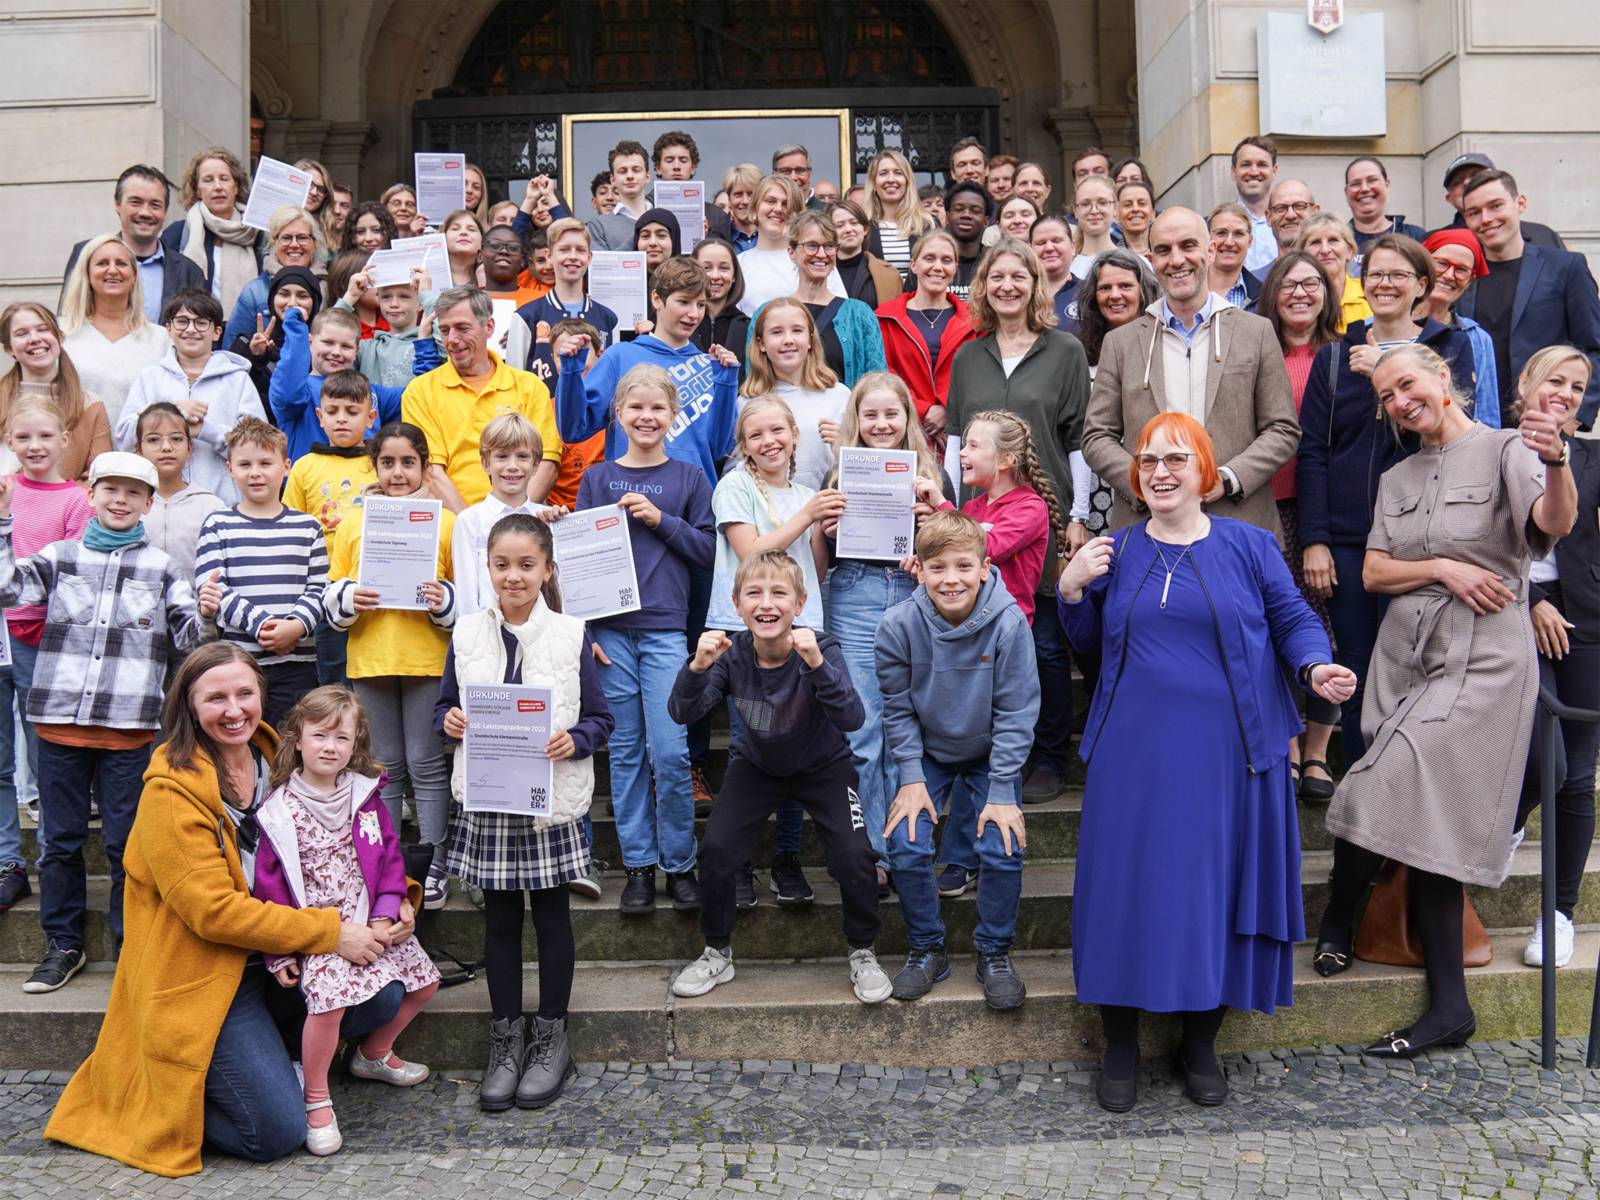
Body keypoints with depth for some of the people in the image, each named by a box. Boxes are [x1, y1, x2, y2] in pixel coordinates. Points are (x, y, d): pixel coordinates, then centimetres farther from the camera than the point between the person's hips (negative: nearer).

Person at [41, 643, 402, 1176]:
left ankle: (267, 1050, 9)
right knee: (279, 1131, -15)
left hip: (272, 957, 7)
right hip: (199, 974, -7)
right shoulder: (172, 791, -18)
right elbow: (213, 910, -23)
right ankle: (161, 1092, 10)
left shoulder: (271, 759, 3)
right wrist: (330, 932, -24)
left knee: (382, 1002, -10)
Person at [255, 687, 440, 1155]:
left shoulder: (365, 797, 5)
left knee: (425, 980, 7)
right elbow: (269, 885, -6)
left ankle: (373, 1054, 31)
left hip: (370, 922, 6)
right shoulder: (280, 811, -8)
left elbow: (390, 857, 7)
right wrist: (279, 952, -8)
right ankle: (316, 1101, -9)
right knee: (329, 997, -28)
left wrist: (385, 915, -6)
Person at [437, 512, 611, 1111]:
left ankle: (550, 1038, 22)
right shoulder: (466, 635, 2)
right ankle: (505, 1038, 23)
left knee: (551, 916, 9)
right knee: (499, 920, 10)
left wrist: (575, 741, -21)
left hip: (552, 800, -2)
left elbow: (601, 719, -1)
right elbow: (444, 707, 10)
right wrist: (448, 722, -12)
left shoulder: (570, 636, -4)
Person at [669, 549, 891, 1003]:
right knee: (717, 848, -15)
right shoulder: (731, 653, -21)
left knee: (854, 855, -18)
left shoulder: (821, 648, -28)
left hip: (823, 766, -2)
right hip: (755, 766, 2)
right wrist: (697, 668, -47)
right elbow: (683, 714, -28)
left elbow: (851, 718, -40)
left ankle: (863, 953, 8)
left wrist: (817, 664, -55)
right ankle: (717, 953, 9)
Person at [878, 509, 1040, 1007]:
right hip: (927, 753, 1)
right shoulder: (898, 625, -22)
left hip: (990, 754, -1)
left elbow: (1016, 714, -18)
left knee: (1002, 850, -15)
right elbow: (898, 708, -9)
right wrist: (911, 778, -13)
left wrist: (1002, 792, -18)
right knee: (906, 847, -14)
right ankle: (926, 950, 10)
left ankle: (995, 952, 10)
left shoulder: (1008, 623, -25)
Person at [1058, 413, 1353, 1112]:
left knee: (1216, 883, 3)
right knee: (1130, 884, -1)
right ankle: (1120, 1044, 13)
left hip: (1226, 752, -1)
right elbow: (1089, 642, 14)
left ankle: (1201, 1043, 19)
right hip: (1135, 753, 1)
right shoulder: (1117, 553, 10)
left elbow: (1295, 622, 5)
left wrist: (1316, 668, -15)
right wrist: (1072, 588, -2)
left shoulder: (1248, 547, 4)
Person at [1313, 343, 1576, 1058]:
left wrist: (1557, 466, -43)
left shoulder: (1506, 450, -4)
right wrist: (1443, 568, -9)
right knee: (1423, 818, 2)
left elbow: (1555, 525, -22)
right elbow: (1373, 573, 9)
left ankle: (1337, 918, 9)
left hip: (1482, 662, -5)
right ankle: (1448, 1007, 11)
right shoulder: (1397, 479, 15)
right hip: (1405, 654, 5)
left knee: (1392, 795, -15)